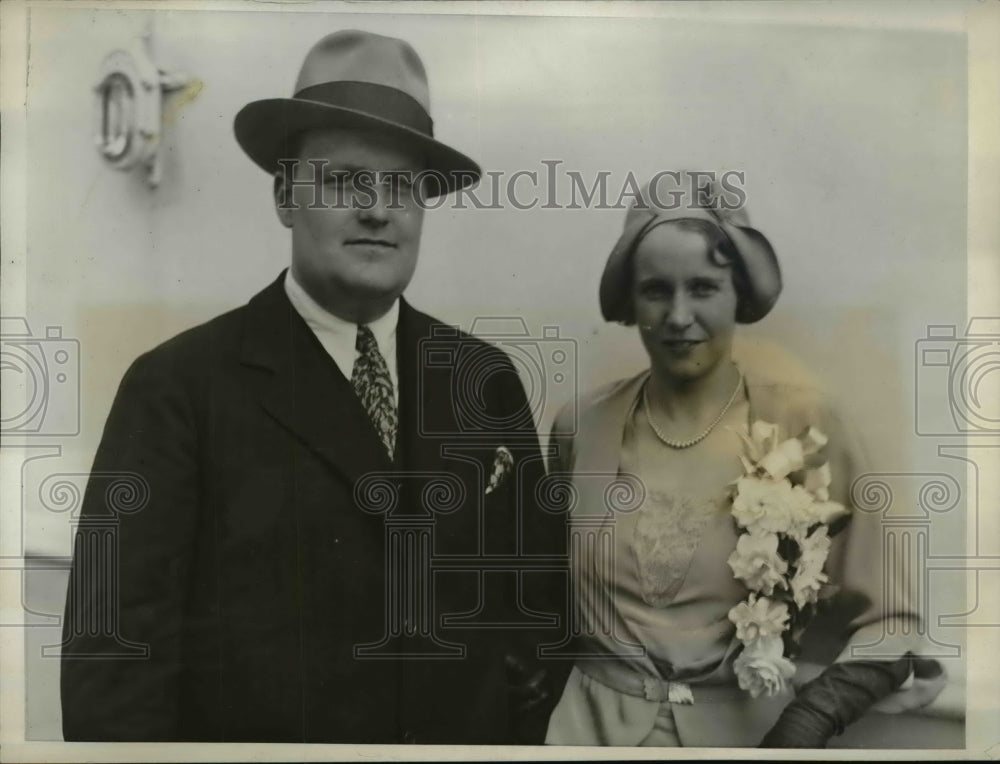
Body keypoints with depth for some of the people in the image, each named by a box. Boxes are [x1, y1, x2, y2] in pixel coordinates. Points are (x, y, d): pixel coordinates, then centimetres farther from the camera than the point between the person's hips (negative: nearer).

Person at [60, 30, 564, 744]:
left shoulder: (488, 379, -3)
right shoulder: (179, 386, -13)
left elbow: (538, 595, 2)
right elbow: (117, 643, -14)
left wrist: (532, 728, -5)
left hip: (475, 734, 4)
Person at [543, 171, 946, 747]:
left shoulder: (801, 419, -13)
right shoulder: (582, 425, -5)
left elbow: (886, 621, -9)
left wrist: (804, 729, -21)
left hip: (746, 723, -2)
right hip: (594, 720, 2)